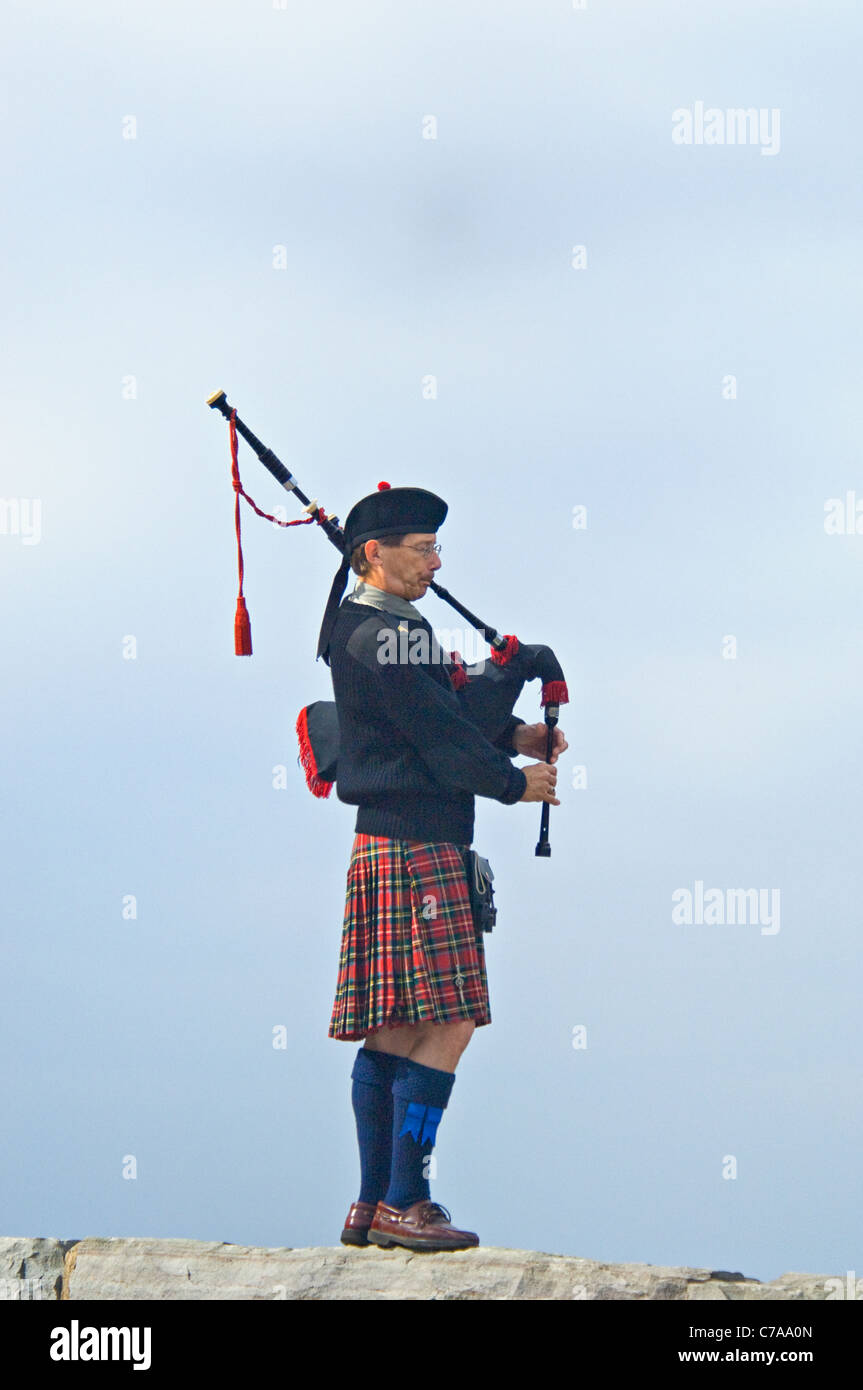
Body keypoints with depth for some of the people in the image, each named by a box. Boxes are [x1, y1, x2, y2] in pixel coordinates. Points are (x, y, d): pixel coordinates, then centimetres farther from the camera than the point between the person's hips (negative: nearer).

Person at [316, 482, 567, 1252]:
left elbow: (441, 713, 23)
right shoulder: (386, 635, -14)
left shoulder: (363, 629, 18)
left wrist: (513, 734, 9)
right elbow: (437, 730, -14)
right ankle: (402, 1205, -10)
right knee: (445, 1025, -11)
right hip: (413, 847, -11)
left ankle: (373, 1204, 13)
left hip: (386, 843, 11)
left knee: (391, 1031, 11)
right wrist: (515, 781, -1)